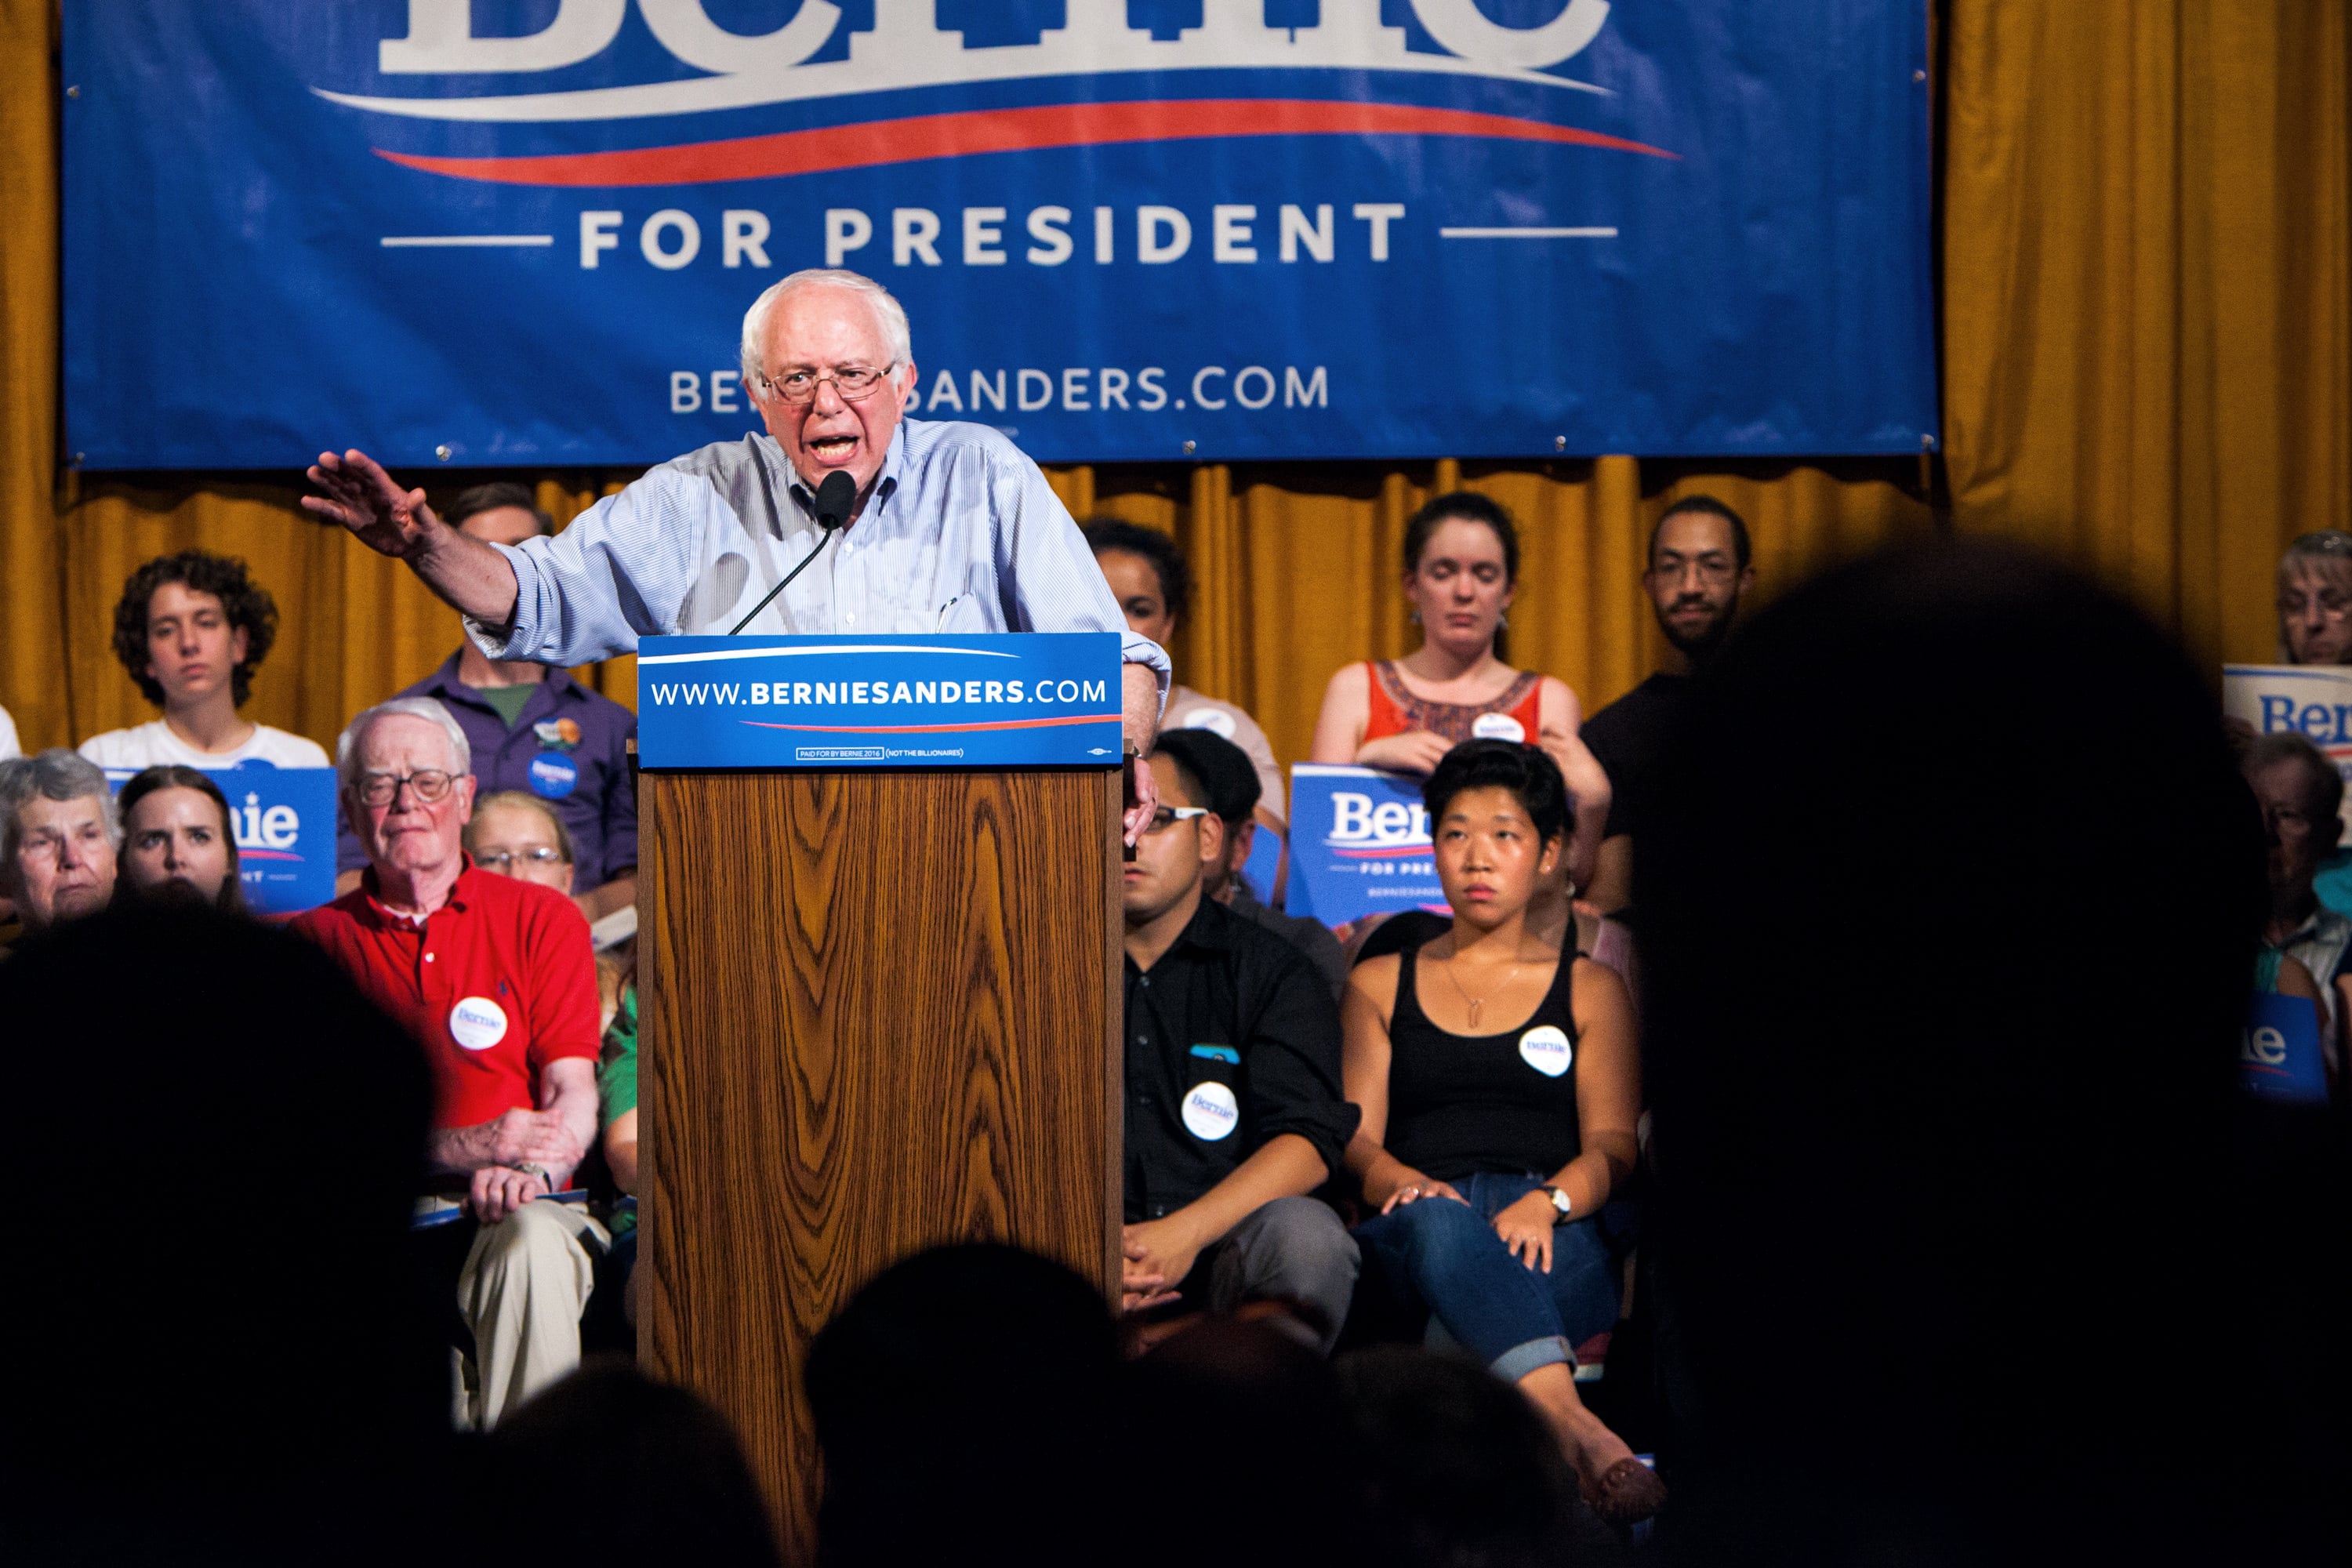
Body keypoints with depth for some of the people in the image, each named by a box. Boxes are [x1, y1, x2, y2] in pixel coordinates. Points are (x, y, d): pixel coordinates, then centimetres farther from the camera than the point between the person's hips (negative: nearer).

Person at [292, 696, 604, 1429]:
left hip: (513, 1215, 1)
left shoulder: (542, 918, 15)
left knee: (532, 1239, -36)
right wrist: (463, 1148, -13)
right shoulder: (317, 942, 13)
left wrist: (526, 1172, -19)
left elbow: (573, 1092, 4)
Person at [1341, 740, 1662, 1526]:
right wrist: (1405, 1185, -12)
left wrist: (1548, 1201, -15)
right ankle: (1575, 1426, -65)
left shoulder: (1588, 988, 23)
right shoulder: (1380, 984, 27)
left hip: (1554, 1235, 0)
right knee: (1441, 1222, -40)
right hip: (1409, 1242, 0)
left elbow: (1614, 1143, 9)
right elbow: (1354, 1138, 14)